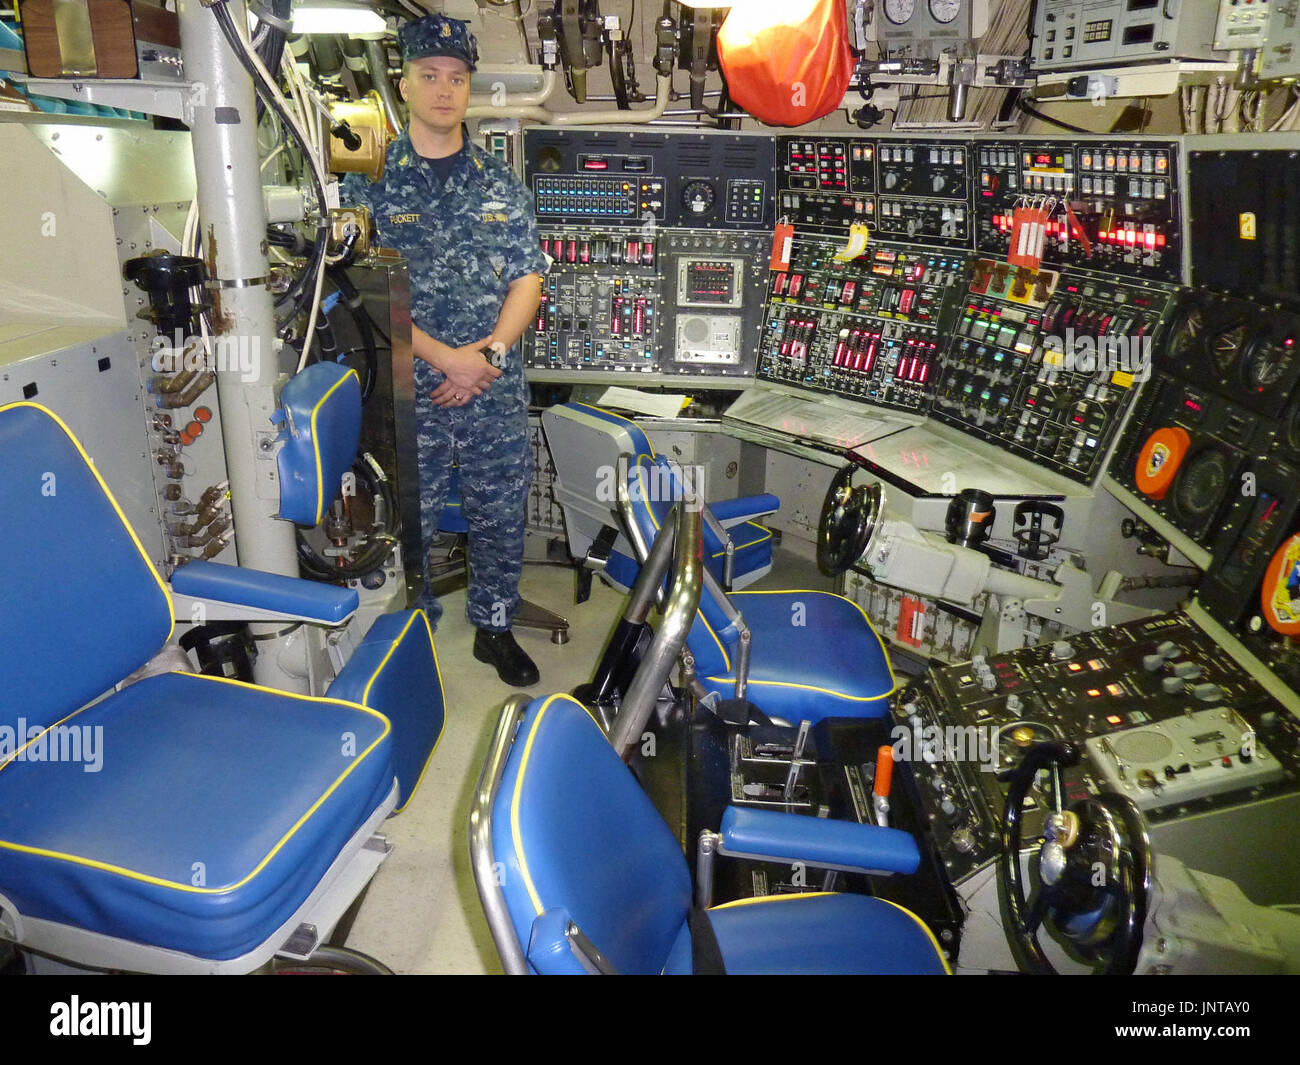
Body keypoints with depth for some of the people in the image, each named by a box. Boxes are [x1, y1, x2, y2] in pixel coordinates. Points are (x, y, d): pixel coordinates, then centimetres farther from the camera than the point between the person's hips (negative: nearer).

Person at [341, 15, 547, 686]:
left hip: (497, 389, 3)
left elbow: (527, 280, 5)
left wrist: (489, 353, -11)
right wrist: (443, 356, -15)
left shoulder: (501, 186, 10)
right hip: (407, 388, -2)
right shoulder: (370, 183, 1)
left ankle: (495, 627, 29)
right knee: (407, 522, 5)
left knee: (500, 515, 10)